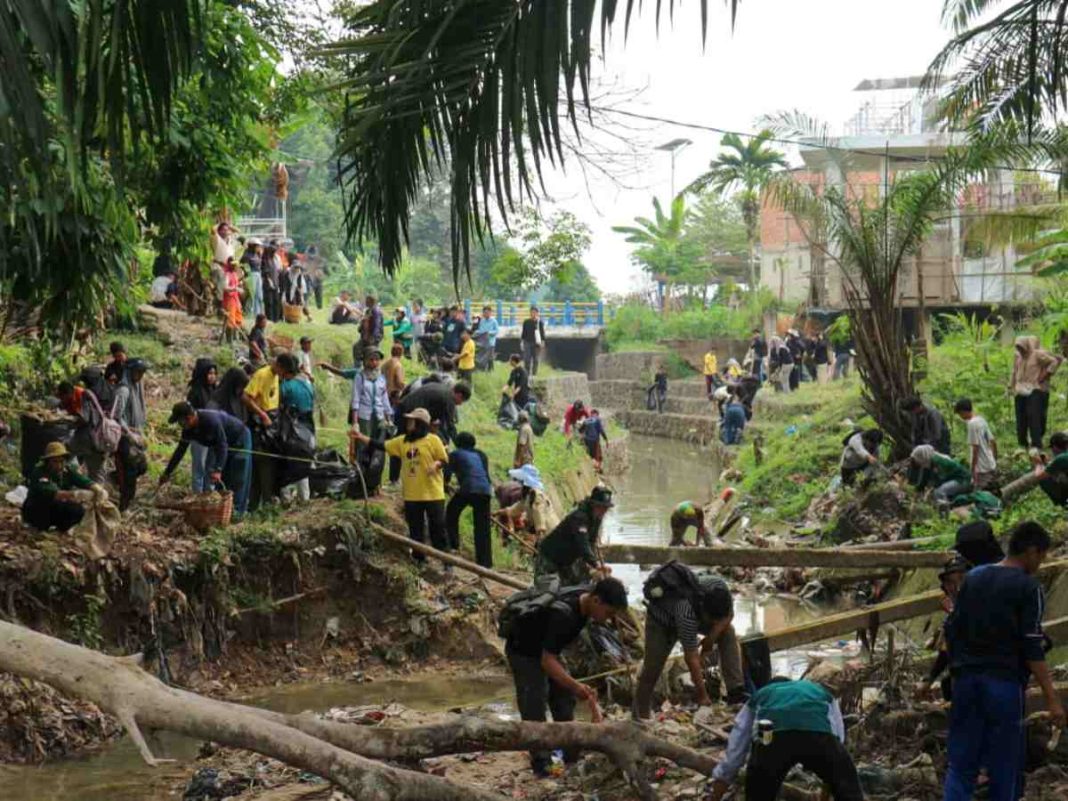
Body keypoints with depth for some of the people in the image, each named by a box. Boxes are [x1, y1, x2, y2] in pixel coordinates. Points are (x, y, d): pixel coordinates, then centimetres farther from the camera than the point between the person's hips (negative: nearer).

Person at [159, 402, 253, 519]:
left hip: (240, 439, -8)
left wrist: (218, 470, -46)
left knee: (237, 479, -9)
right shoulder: (188, 430, -12)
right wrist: (167, 473, 1)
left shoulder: (210, 420, -38)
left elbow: (222, 445, -38)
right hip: (221, 443, 8)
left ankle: (237, 511, -6)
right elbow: (180, 451, -1)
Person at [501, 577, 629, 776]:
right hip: (523, 650, -9)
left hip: (546, 648, 9)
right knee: (534, 707, -10)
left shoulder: (585, 598, -12)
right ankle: (541, 765, -5)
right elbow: (547, 661, -36)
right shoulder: (563, 615, -38)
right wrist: (575, 686, -40)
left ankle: (571, 757, 12)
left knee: (564, 698, 7)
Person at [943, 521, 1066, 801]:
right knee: (1004, 767, 4)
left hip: (966, 680, 5)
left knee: (961, 763, 6)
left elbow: (951, 628, 13)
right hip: (1004, 683, -5)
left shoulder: (973, 577, 10)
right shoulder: (1029, 587, -7)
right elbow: (1032, 648, -13)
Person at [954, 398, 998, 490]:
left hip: (982, 469, -9)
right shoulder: (982, 420, 11)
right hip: (991, 466, 9)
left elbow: (975, 448, -19)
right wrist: (995, 460, 25)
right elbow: (993, 442, 15)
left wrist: (973, 469, -17)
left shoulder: (972, 424, -16)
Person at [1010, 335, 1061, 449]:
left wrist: (1045, 375, -11)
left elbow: (1054, 362, -8)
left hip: (1035, 391, -6)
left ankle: (1036, 444, -14)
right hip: (1020, 391, 6)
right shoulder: (1017, 356, 12)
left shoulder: (1038, 355, -6)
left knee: (1034, 417, -13)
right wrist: (1011, 387, 17)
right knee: (1021, 418, 4)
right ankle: (1022, 444, 12)